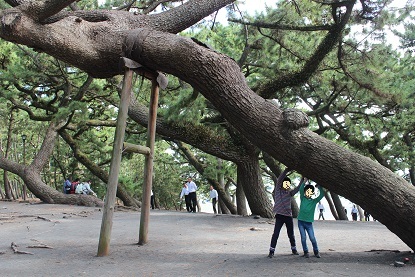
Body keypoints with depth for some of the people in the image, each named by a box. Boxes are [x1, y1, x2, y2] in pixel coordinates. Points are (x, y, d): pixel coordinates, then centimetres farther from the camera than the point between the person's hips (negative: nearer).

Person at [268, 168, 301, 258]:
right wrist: (287, 170, -13)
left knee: (291, 234, 14)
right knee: (276, 234, -7)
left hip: (289, 215, 4)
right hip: (279, 215, -4)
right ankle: (271, 251, -1)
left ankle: (294, 249, 31)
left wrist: (303, 180, -2)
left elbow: (298, 188, 6)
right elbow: (279, 179, -9)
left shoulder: (290, 193, 11)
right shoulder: (278, 190, 1)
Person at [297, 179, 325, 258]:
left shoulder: (314, 201, 4)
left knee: (312, 238, -3)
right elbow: (301, 189, -11)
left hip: (309, 222, 0)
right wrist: (304, 181, -17)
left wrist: (319, 186, -7)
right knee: (303, 238, 0)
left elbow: (322, 195, -5)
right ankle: (306, 252, 15)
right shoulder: (303, 199, 3)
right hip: (301, 221, 0)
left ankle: (316, 252, 17)